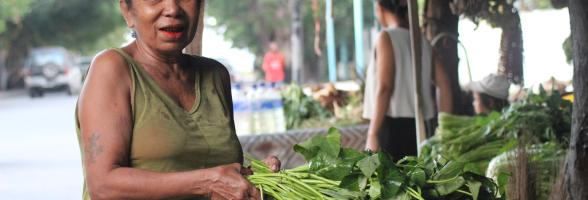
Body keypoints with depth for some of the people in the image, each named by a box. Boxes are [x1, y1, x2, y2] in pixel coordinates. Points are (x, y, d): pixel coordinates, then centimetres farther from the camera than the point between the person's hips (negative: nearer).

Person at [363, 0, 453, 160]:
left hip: (392, 124, -6)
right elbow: (444, 86, 9)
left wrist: (372, 134, -15)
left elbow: (383, 87, -14)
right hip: (419, 126, 6)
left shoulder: (387, 38, -5)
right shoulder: (422, 41, 13)